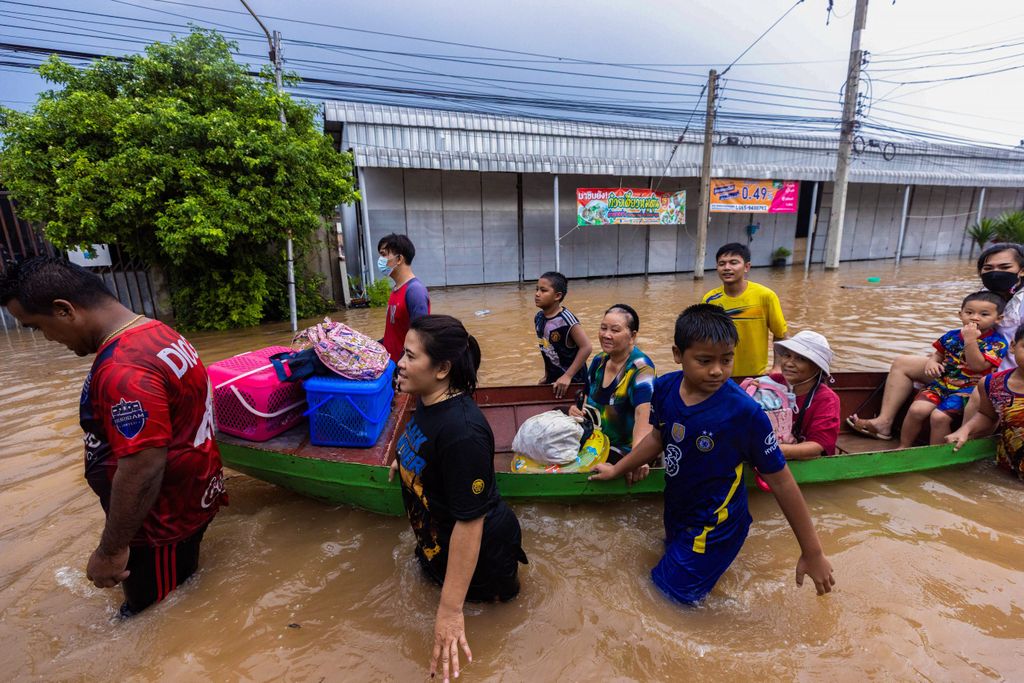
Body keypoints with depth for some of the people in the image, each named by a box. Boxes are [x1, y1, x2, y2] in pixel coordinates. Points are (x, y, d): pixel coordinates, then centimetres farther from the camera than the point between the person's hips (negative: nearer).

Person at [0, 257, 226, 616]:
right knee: (179, 607, 27)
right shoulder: (156, 332, 2)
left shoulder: (122, 370, -30)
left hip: (165, 519, -9)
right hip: (189, 498, 9)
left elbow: (143, 469, -29)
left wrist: (111, 550, -16)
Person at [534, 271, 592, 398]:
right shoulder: (538, 318, -2)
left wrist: (568, 376, -24)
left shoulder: (565, 318, -22)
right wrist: (547, 375, 13)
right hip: (553, 379, 6)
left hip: (573, 380, -6)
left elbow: (586, 347, -25)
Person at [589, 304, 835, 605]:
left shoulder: (745, 412, -30)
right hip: (676, 512, 6)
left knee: (669, 594, 6)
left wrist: (812, 552, -11)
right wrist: (617, 469, 12)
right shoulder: (664, 388, -15)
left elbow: (781, 480, -19)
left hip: (713, 530, -6)